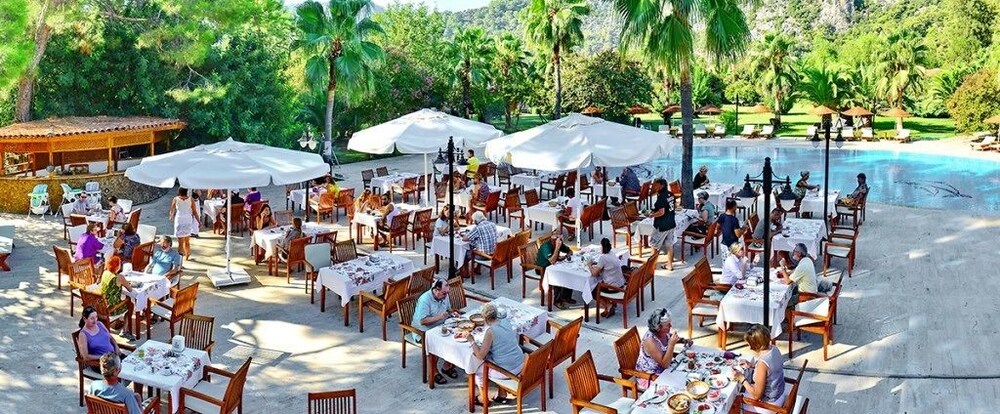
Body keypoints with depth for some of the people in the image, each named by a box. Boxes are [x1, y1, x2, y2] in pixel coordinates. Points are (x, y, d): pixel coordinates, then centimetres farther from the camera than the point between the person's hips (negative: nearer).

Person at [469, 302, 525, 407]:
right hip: (520, 365, 7)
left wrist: (472, 341, -6)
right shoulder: (507, 324, 1)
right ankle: (502, 395, 37)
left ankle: (484, 399, 32)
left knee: (477, 368, 17)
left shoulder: (491, 331, -21)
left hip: (508, 371, -7)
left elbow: (480, 356, -18)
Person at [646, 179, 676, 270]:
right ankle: (669, 265, 21)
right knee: (669, 244, 14)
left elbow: (661, 212, -27)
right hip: (671, 223, 8)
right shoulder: (671, 194, 3)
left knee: (654, 244, 8)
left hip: (661, 226, -8)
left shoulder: (661, 197, -22)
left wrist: (652, 215, -10)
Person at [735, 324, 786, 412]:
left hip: (769, 404, -8)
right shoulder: (774, 349, -11)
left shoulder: (762, 363, -35)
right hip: (779, 395, 8)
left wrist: (742, 378, -19)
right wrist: (751, 366, 2)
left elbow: (756, 395, -26)